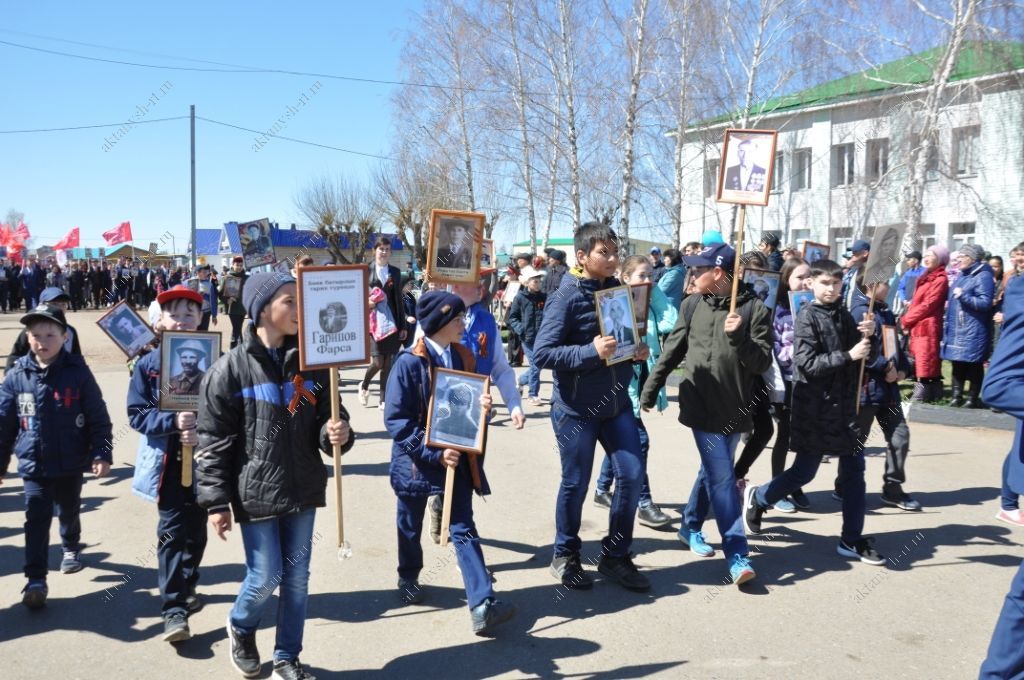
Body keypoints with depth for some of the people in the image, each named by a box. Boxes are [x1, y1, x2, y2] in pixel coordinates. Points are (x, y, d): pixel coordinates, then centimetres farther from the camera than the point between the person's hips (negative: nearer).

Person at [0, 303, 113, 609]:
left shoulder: (78, 372, -10)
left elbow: (98, 417, -7)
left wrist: (102, 453, -13)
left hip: (71, 463, 0)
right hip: (33, 465, 0)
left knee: (69, 512, 20)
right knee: (36, 520, -5)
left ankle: (71, 548, 47)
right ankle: (36, 580, 2)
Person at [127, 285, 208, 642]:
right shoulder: (148, 364, -3)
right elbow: (137, 414, -5)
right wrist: (173, 421, -21)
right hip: (167, 461, -1)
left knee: (196, 530, 15)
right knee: (172, 533, -4)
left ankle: (186, 588, 36)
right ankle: (174, 610, 0)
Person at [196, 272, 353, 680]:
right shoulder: (231, 368, -10)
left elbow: (326, 418, 9)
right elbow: (212, 441, -8)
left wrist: (337, 434, -15)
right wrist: (216, 502, -9)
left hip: (302, 489, 4)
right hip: (255, 492, -4)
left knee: (297, 578, 11)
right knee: (265, 577, 3)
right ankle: (241, 627, 36)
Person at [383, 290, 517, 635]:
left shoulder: (463, 357, 2)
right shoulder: (410, 362, -16)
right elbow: (397, 420, -17)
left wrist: (482, 407, -12)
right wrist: (433, 453, -23)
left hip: (457, 457, 3)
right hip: (417, 459, -3)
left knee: (463, 528, -3)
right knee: (411, 526, 18)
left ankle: (482, 604, -9)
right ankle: (408, 578, 43)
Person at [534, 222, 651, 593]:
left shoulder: (619, 290, 6)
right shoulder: (566, 297, -13)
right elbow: (542, 352, -19)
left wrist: (638, 351, -2)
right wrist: (591, 351, -27)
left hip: (617, 402, 6)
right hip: (576, 407, -6)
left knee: (632, 474, 3)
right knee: (576, 483, 6)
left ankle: (615, 555, 21)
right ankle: (565, 555, 27)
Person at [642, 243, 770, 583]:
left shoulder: (754, 309, -6)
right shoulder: (693, 305, 0)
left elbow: (762, 363, -9)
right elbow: (672, 351, 7)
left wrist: (739, 337, -25)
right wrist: (650, 389, 9)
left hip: (734, 408, 1)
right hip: (702, 405, -1)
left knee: (713, 472, 17)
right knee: (723, 477, -5)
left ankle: (690, 526, 38)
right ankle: (737, 556, -3)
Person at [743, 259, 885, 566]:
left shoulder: (844, 315, 10)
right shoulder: (807, 316, -10)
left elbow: (868, 357, 10)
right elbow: (808, 364, -18)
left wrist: (868, 337, -9)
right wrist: (848, 355, -22)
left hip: (846, 406, 6)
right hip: (815, 408, -6)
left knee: (854, 471, 6)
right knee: (804, 471, 2)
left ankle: (852, 540, 17)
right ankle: (757, 498, 27)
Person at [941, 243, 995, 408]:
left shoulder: (983, 276, -10)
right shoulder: (961, 275, 16)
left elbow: (985, 303, -18)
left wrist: (963, 296, -23)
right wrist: (950, 303, 15)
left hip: (973, 331, -8)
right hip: (956, 328, 8)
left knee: (973, 365, -1)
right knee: (957, 363, 9)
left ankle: (973, 398, 6)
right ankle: (957, 395, 15)